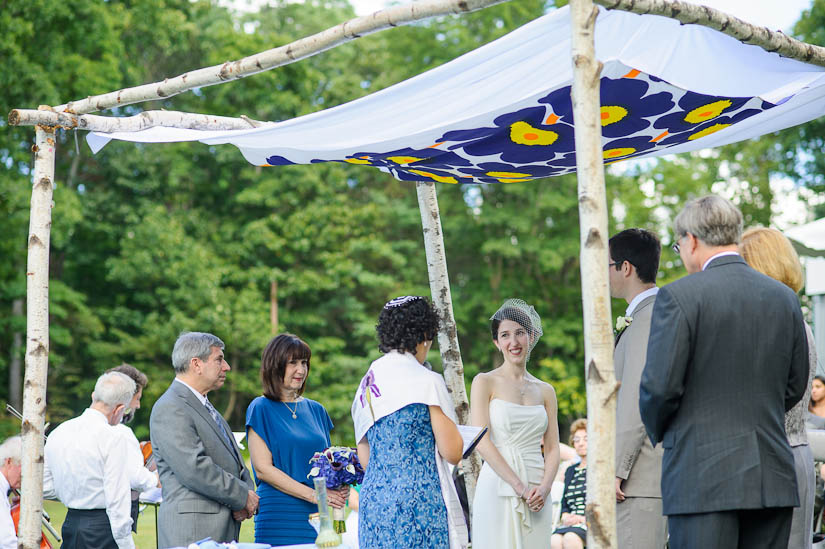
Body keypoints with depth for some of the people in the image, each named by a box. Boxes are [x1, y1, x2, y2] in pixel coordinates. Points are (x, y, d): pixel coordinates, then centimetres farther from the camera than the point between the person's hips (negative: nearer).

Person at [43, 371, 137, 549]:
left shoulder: (58, 432, 7)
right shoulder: (113, 438, -13)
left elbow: (44, 489, 11)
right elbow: (117, 500, -16)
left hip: (70, 525, 7)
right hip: (102, 531, -7)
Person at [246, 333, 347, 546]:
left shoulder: (315, 410, 15)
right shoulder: (261, 409, -1)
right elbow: (262, 468, -9)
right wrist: (312, 494, -16)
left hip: (316, 517, 5)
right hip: (279, 518, -5)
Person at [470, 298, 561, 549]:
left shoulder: (545, 391, 13)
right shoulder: (485, 383, 1)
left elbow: (552, 448, 11)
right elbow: (481, 441, -7)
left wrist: (544, 487, -8)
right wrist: (519, 486, -14)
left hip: (537, 494, 4)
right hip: (498, 489, -4)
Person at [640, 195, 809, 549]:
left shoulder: (679, 296, -9)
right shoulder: (785, 298, 9)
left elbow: (660, 384, -10)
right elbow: (794, 386, 15)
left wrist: (658, 432, 9)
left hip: (703, 479, -5)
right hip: (774, 479, 6)